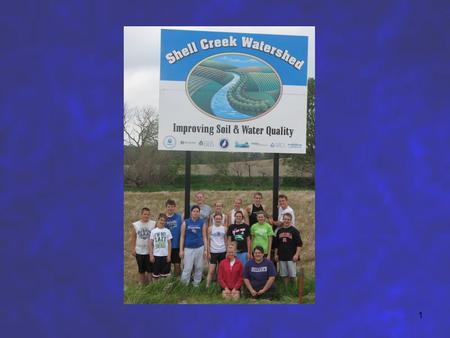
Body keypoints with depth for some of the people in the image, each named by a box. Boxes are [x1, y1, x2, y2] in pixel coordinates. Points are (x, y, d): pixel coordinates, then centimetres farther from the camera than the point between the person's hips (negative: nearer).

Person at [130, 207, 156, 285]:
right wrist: (132, 249, 2)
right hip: (139, 251, 2)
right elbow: (133, 238, 5)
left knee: (150, 270, 4)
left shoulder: (153, 224, -5)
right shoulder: (135, 225, 0)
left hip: (150, 251, -2)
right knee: (141, 270, 14)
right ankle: (142, 285, 26)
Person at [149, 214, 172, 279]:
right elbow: (151, 244, 3)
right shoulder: (153, 231, 1)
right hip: (156, 255, 1)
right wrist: (151, 255, -3)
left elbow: (169, 244, 2)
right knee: (156, 273, 6)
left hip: (165, 255, 0)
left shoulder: (167, 231, 0)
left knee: (164, 274, 4)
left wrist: (169, 255, -3)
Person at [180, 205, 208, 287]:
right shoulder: (186, 222, 1)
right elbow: (182, 237, 3)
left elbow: (204, 237, 4)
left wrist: (206, 250, 0)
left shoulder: (202, 223, 3)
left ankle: (196, 284, 21)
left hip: (199, 248, 1)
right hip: (188, 248, -1)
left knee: (199, 267, 7)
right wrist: (181, 250, -1)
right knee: (187, 268, -4)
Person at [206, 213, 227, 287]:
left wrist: (227, 251, 4)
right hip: (213, 252, -3)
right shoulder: (210, 228, -2)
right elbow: (208, 241, -1)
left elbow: (226, 240, 10)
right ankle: (207, 286, -2)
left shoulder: (224, 228, 5)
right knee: (211, 270, -5)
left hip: (222, 252, 3)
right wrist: (208, 252, -5)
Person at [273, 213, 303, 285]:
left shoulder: (294, 231, -4)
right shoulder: (279, 231, 10)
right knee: (284, 275, 11)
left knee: (292, 275, -2)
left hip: (291, 257, -4)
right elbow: (276, 245, 17)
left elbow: (299, 244, -6)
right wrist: (276, 254, 13)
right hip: (282, 257, 5)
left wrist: (297, 254, -13)